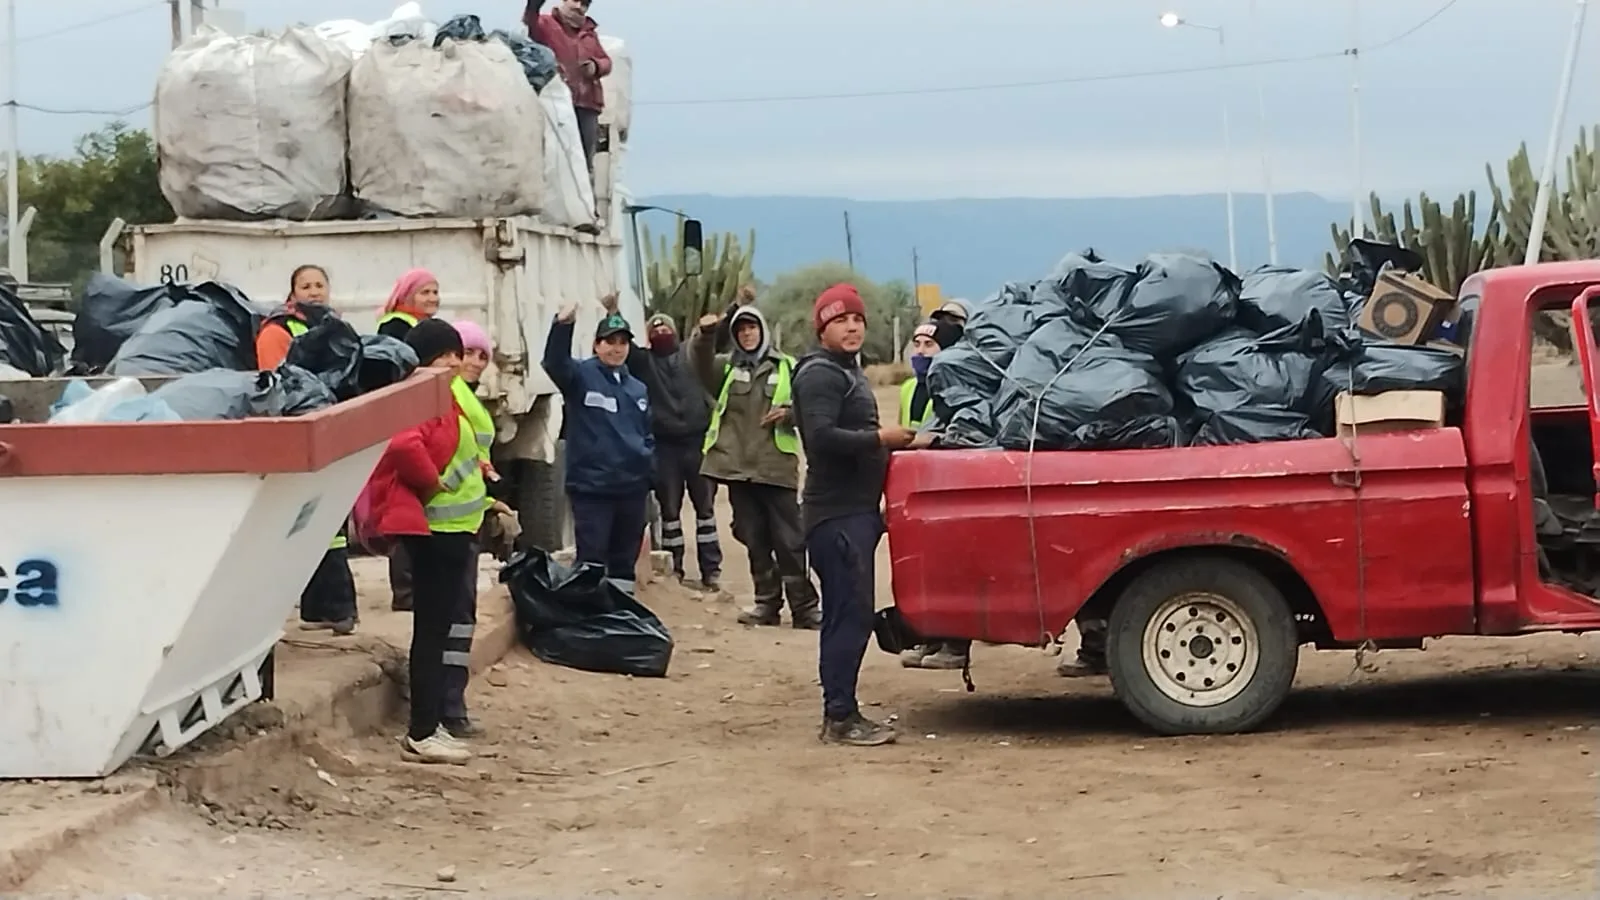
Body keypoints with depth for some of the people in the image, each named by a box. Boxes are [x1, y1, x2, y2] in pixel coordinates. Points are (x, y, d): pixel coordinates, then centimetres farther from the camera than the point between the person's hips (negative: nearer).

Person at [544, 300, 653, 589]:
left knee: (625, 560, 13)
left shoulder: (638, 388, 13)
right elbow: (554, 363, -25)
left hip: (632, 486, 6)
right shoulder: (582, 376, -4)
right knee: (592, 560, -6)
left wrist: (650, 472, 10)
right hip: (591, 486, -6)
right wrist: (563, 325, -40)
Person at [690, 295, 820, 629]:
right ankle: (766, 603, 15)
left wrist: (788, 412, -13)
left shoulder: (785, 367, 7)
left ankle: (803, 606, -1)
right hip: (738, 466, 3)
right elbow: (700, 365, -6)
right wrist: (705, 335, -24)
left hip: (776, 467, -3)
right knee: (754, 540, 7)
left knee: (789, 541, -4)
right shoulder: (726, 367, 12)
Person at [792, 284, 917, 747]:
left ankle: (840, 711, 16)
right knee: (851, 613, -11)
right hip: (837, 513, -10)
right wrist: (880, 438, -18)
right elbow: (822, 437, -24)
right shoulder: (820, 374, -12)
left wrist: (890, 442, 10)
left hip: (856, 509, 10)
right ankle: (840, 717, -10)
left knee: (845, 614, 12)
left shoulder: (847, 370, 19)